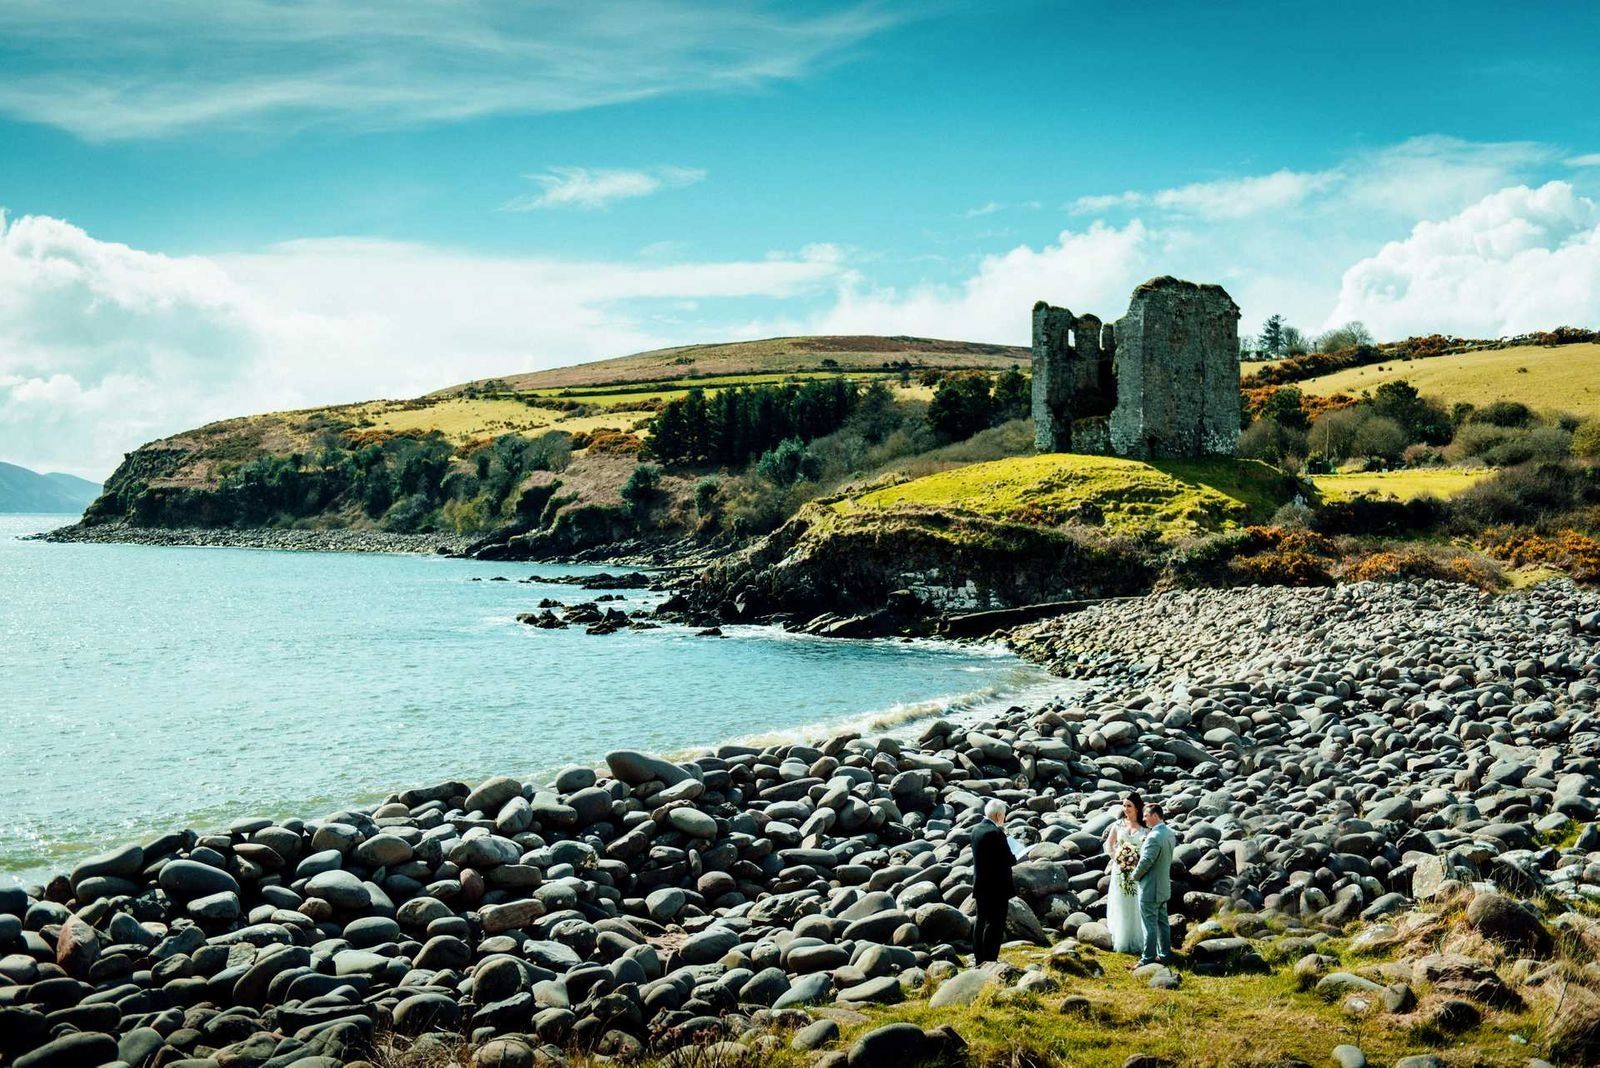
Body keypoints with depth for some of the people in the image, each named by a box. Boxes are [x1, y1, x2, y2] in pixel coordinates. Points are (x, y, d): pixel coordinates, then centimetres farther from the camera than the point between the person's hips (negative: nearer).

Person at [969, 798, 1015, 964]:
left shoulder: (976, 829, 5)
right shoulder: (996, 833, -20)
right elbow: (1008, 859, -19)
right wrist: (1017, 857, 3)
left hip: (980, 884, 8)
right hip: (996, 886, -8)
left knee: (981, 921, 16)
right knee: (995, 923, -1)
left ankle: (979, 958, 22)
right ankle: (990, 960, 1)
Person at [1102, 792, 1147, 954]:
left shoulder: (1145, 827, -4)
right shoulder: (1118, 825, 3)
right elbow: (1109, 846, 5)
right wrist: (1118, 860, -8)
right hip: (1120, 871, 2)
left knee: (1137, 907, 1)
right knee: (1121, 906, 9)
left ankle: (1138, 943, 12)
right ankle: (1121, 942, 20)